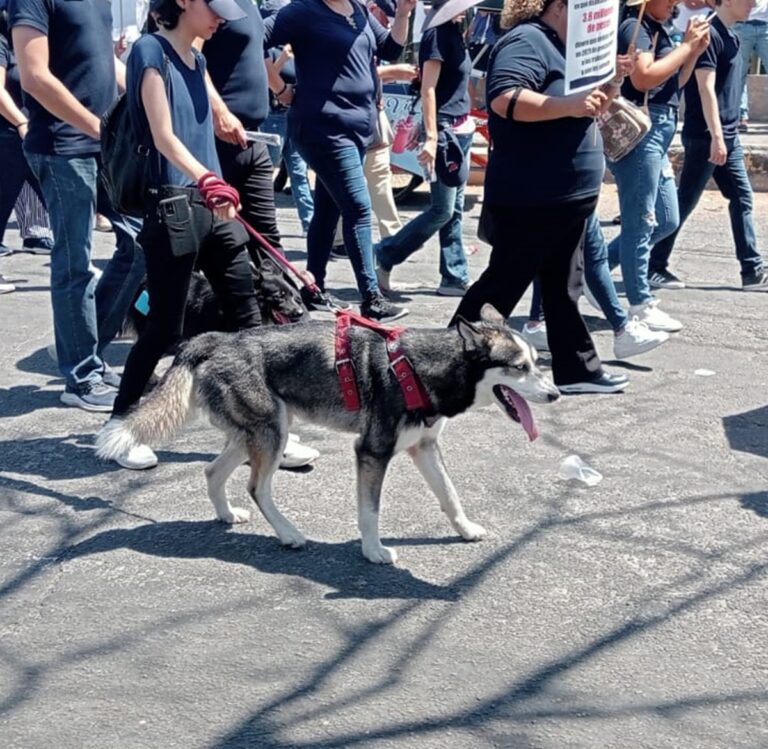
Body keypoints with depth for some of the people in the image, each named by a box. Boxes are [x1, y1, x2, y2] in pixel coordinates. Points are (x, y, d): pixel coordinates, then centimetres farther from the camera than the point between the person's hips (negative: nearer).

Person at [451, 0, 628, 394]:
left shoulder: (558, 46, 18)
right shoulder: (527, 40, -13)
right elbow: (504, 99, -29)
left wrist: (591, 101, 10)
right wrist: (570, 104, -33)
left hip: (565, 198, 10)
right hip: (530, 200, -10)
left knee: (563, 288, 13)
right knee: (502, 284, 0)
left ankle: (577, 369, 20)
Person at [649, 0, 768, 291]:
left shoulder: (729, 36, 14)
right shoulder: (710, 34, -14)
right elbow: (706, 89, -20)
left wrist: (726, 135, 21)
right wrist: (715, 136, -25)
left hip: (729, 136, 9)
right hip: (705, 136, -9)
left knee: (742, 199, 7)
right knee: (684, 201, -2)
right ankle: (654, 265, 9)